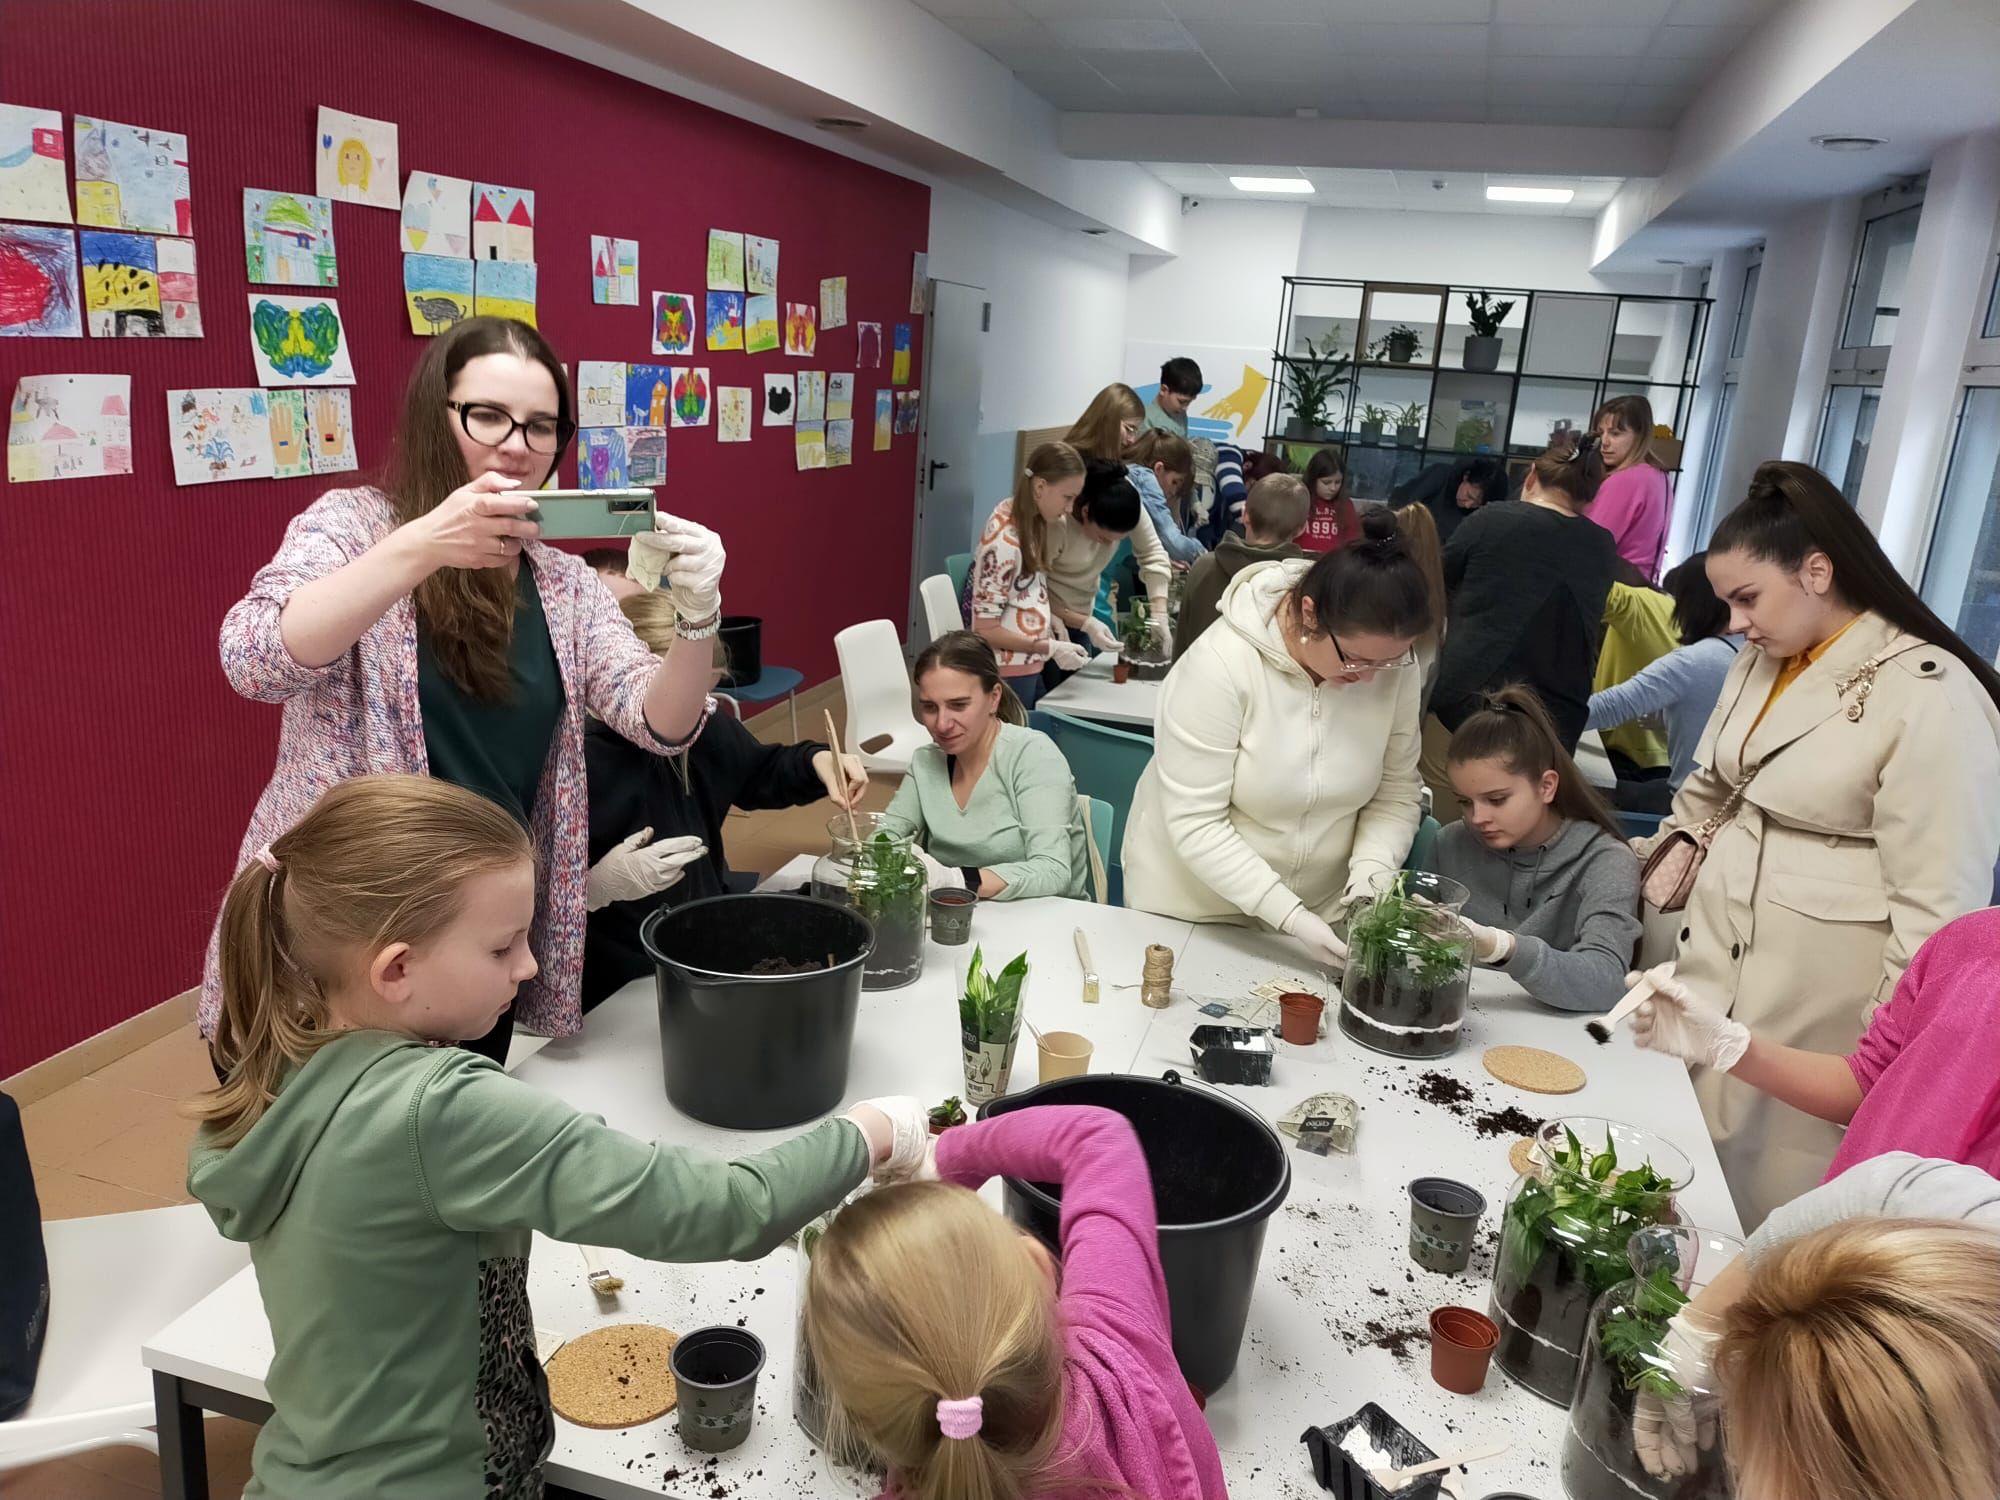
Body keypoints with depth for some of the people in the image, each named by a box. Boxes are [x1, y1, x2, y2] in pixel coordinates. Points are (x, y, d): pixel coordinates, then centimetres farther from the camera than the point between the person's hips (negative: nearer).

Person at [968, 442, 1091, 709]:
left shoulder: (1029, 519, 1)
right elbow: (985, 628, -20)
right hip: (1007, 672, -8)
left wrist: (1051, 618, 1)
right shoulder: (1004, 542, -24)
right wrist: (1050, 648, -19)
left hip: (1029, 667, 8)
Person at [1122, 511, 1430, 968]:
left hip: (1321, 911, 4)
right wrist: (1291, 917, -29)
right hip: (1192, 911, -3)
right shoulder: (1221, 663, -27)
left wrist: (1370, 872, -21)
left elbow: (1396, 793, -4)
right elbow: (1194, 824, -26)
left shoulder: (1394, 665, -13)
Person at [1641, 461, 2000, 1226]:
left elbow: (1937, 907, -16)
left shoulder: (1931, 697, -16)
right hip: (1711, 975, 7)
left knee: (1768, 1215, 5)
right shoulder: (1760, 662, 8)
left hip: (1816, 1014, -7)